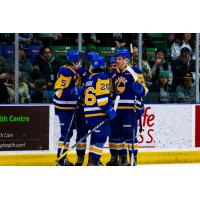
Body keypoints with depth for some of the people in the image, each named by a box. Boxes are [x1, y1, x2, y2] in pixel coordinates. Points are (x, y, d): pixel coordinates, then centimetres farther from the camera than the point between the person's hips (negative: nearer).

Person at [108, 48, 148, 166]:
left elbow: (143, 90, -3)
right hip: (116, 109, 7)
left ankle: (133, 158, -3)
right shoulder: (114, 75, 17)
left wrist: (139, 87, -24)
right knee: (115, 133, 8)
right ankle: (115, 157, 17)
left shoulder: (135, 72, -3)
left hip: (131, 109, -7)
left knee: (130, 134, -8)